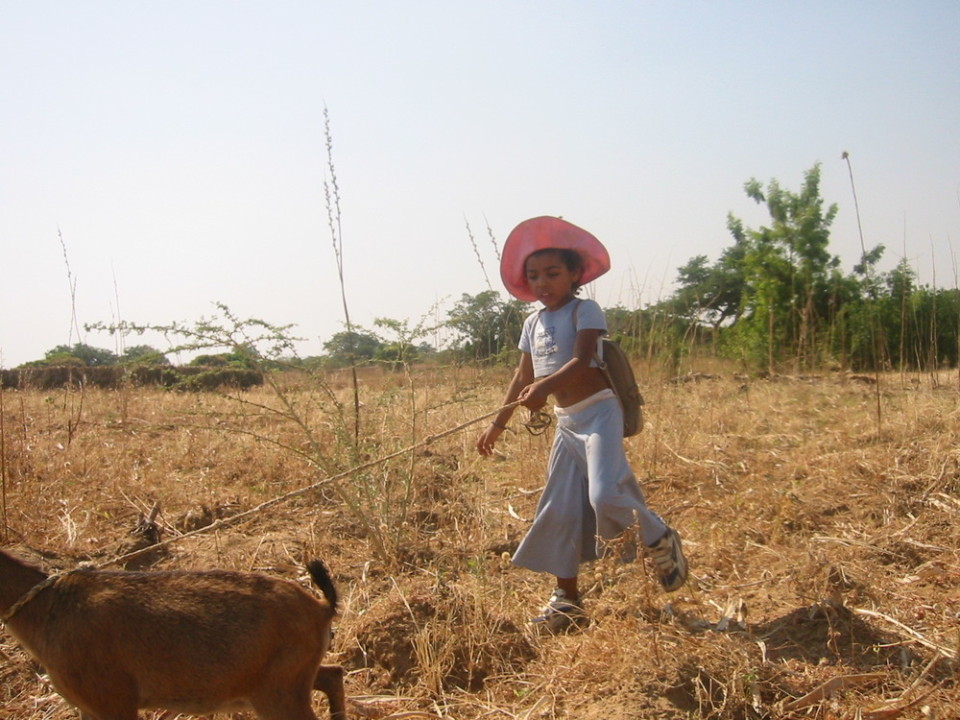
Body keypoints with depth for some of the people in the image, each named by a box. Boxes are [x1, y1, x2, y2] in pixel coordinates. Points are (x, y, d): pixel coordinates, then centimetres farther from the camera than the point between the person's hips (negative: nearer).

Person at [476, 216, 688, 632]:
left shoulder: (584, 311, -9)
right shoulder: (533, 323, 12)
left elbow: (581, 361, -23)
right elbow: (523, 377, 16)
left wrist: (545, 387, -38)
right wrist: (498, 424, 15)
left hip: (597, 413, -7)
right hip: (566, 421, 7)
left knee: (605, 494, -23)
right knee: (558, 509, 5)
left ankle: (662, 542, 5)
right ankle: (567, 598, 16)